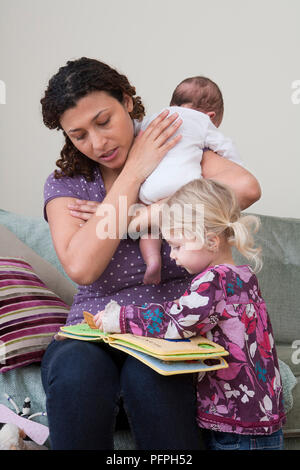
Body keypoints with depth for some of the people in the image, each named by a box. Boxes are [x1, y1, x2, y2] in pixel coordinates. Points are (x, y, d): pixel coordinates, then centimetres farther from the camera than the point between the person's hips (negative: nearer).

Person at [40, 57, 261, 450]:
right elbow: (82, 268, -13)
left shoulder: (174, 153, 6)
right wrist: (133, 172, -10)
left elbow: (246, 187, -16)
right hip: (94, 335, 1)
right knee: (76, 372, -32)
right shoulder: (64, 185, 7)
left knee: (147, 374, -34)